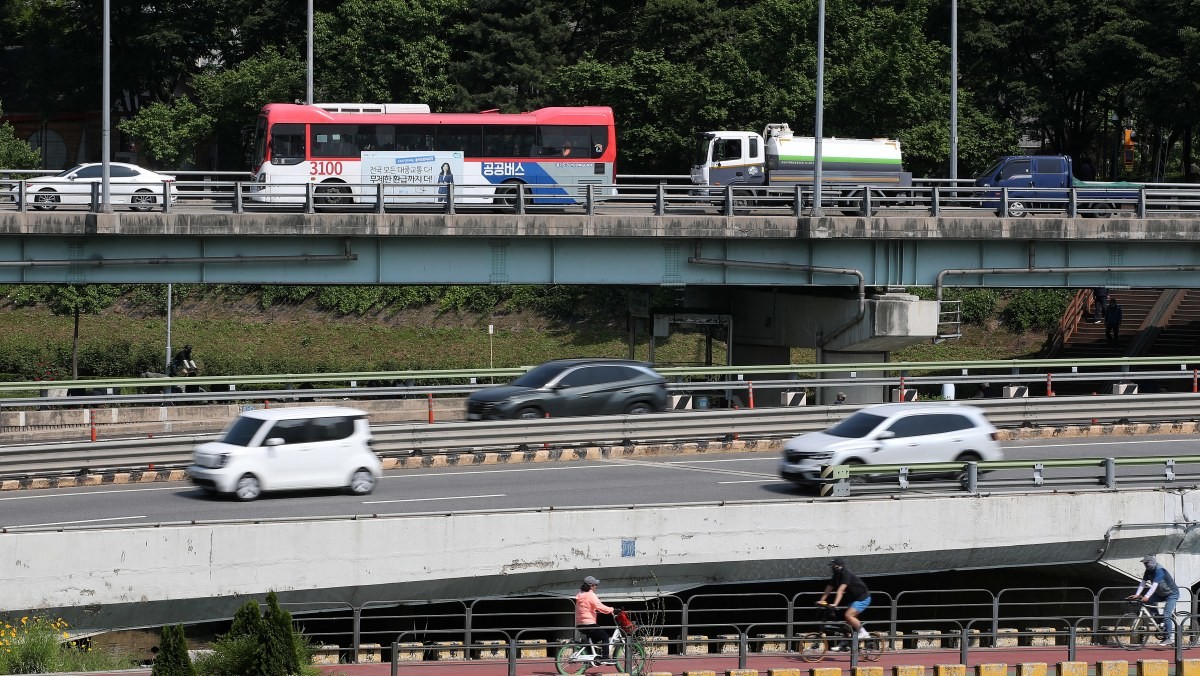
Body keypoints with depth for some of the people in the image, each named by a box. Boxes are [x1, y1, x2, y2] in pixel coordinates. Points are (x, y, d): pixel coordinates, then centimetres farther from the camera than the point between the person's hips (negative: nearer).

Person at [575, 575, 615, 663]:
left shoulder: (580, 595, 16)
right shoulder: (590, 595, -13)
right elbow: (600, 607, -22)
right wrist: (612, 610, -13)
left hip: (579, 625, 9)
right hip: (588, 623, -9)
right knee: (605, 636, 2)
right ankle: (605, 658, -6)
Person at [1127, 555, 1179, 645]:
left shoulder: (1159, 570, -27)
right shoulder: (1148, 571, -3)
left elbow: (1155, 585, -37)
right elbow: (1143, 583, -7)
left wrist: (1147, 596, -45)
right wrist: (1137, 594, -20)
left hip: (1172, 594, -9)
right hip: (1161, 594, 9)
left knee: (1166, 615, -18)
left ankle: (1170, 637, -16)